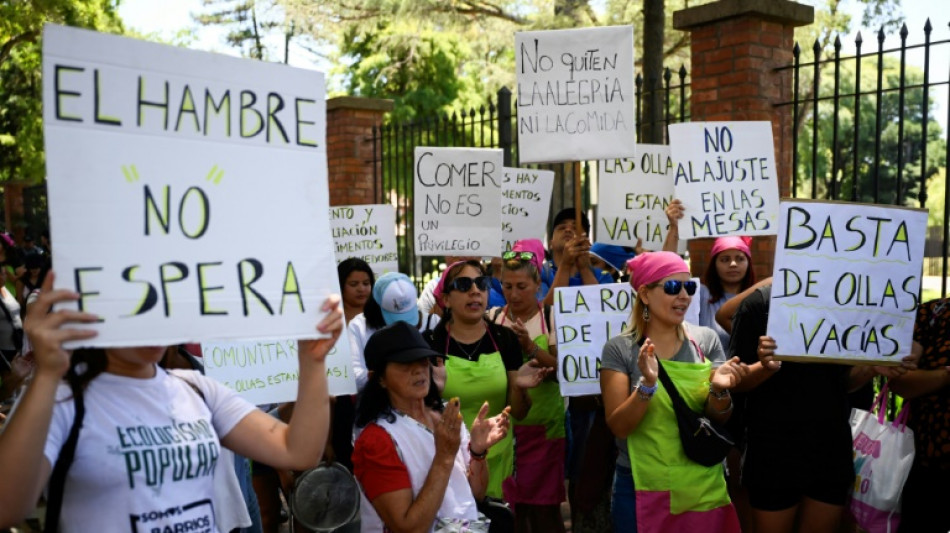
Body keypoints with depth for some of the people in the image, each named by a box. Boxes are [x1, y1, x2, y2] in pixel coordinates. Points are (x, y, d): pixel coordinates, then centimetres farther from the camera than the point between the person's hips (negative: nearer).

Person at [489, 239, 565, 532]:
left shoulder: (550, 317, -2)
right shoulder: (493, 318, 4)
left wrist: (531, 348, -20)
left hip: (544, 426, -2)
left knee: (544, 503, 1)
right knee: (509, 501, 7)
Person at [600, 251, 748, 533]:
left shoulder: (706, 339, -1)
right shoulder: (619, 348, -8)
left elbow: (719, 419, 0)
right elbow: (619, 426, -13)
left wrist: (719, 389, -20)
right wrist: (647, 384, -28)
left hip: (704, 487, 2)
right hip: (642, 487, -2)